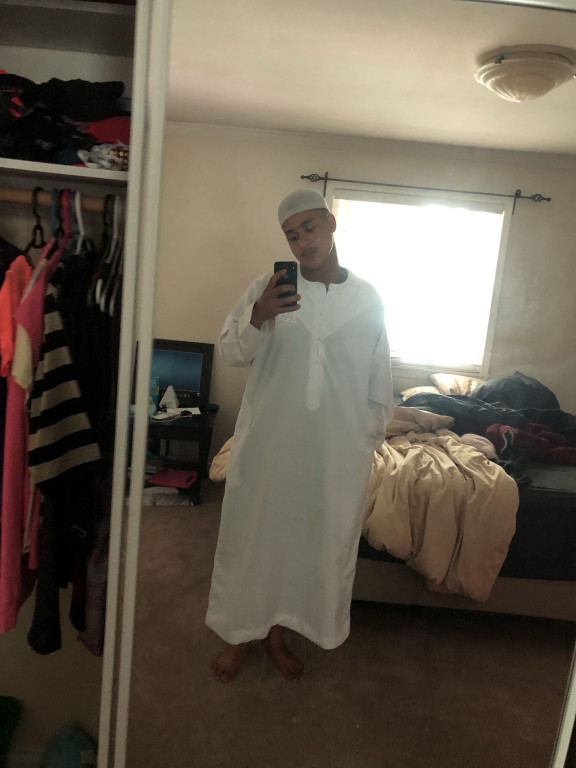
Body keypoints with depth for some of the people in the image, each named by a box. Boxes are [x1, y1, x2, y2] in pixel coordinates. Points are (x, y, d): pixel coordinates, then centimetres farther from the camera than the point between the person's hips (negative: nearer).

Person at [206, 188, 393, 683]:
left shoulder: (368, 299, 1)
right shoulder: (268, 287, -3)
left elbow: (379, 379, 7)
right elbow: (231, 353, -5)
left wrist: (372, 437, 5)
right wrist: (258, 317, -24)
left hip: (337, 451, 2)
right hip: (268, 439, -1)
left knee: (316, 540, 14)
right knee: (251, 534, 11)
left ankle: (278, 630, 38)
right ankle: (242, 631, 36)